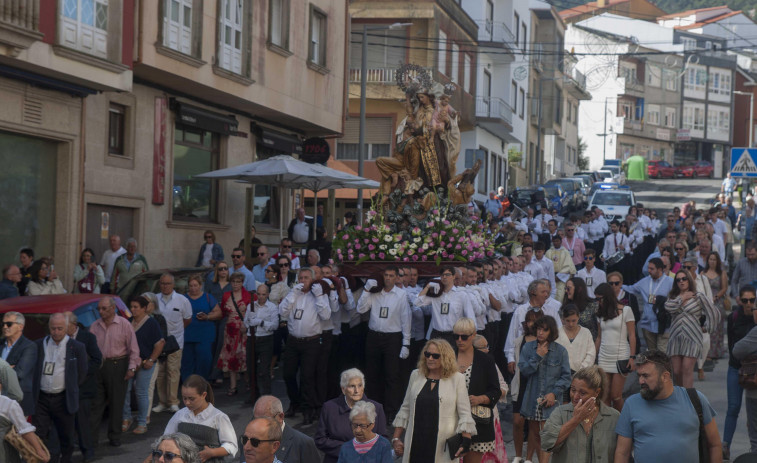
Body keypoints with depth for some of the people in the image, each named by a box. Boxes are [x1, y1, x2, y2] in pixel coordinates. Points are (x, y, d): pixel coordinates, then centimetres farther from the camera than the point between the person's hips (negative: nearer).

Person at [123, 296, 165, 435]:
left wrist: (151, 360, -11)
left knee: (141, 393, -1)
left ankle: (142, 423, 9)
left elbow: (160, 343, -7)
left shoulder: (151, 323, -5)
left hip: (145, 364, -5)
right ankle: (126, 418, 18)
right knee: (124, 389, 0)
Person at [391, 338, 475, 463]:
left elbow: (465, 414, 0)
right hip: (415, 445, 3)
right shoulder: (416, 376, 13)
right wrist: (396, 438, 13)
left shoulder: (457, 379, 1)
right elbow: (405, 409, 17)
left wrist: (466, 441, -12)